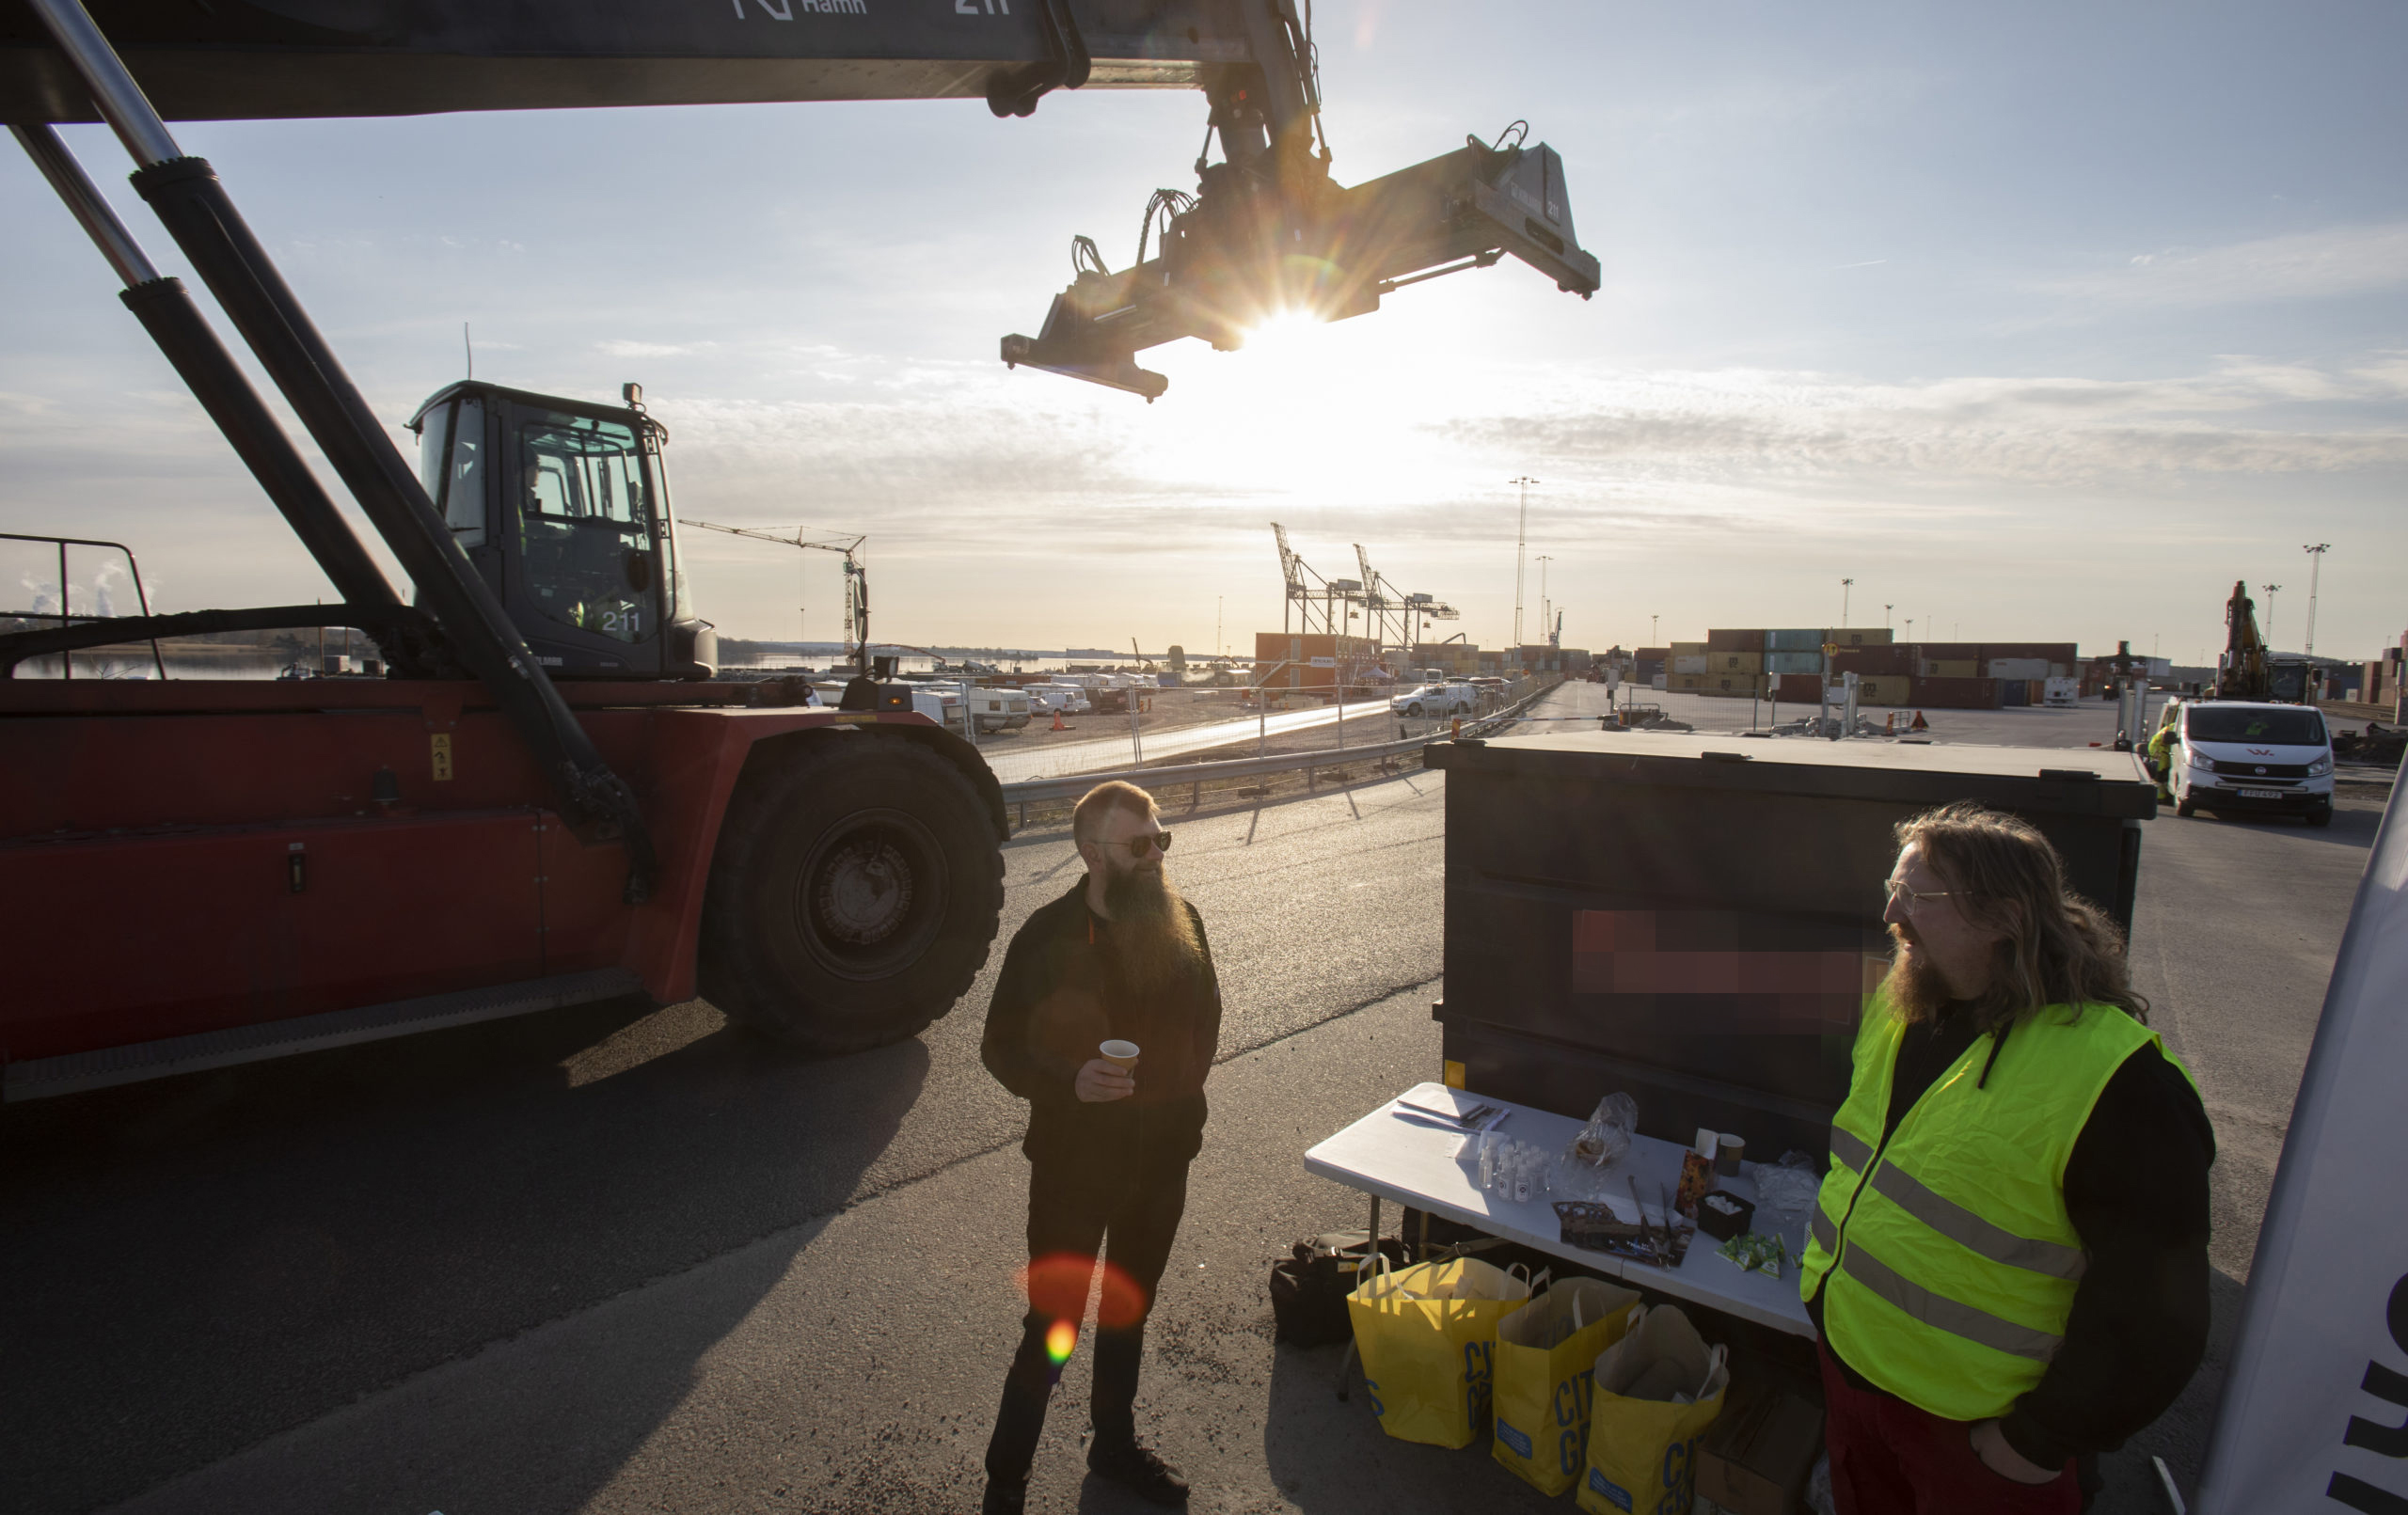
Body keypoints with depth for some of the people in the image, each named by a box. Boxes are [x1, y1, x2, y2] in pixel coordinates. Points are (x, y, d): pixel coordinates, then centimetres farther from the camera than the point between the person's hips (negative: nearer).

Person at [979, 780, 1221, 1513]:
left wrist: (1181, 1096, 6)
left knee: (1129, 1309, 24)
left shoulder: (1181, 921, -6)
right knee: (1054, 1324, 7)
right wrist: (1068, 1082, -30)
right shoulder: (1049, 936, -19)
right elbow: (1001, 1046, -14)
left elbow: (1205, 1016, 10)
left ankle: (1116, 1441, 47)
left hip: (1162, 1155, 5)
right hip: (1075, 1159, -4)